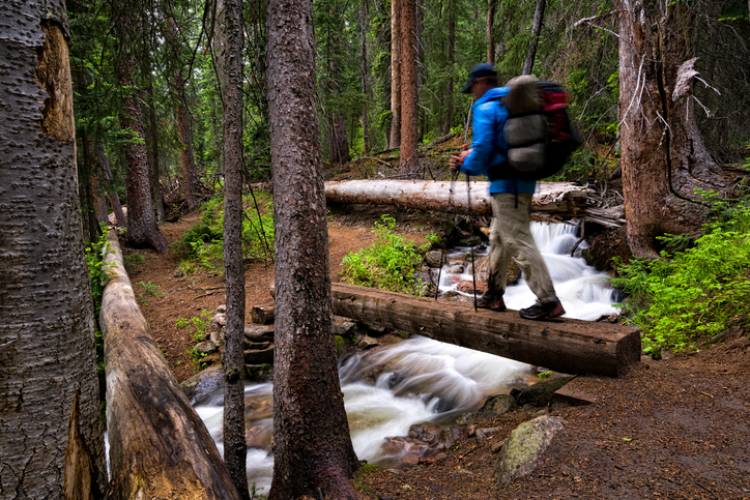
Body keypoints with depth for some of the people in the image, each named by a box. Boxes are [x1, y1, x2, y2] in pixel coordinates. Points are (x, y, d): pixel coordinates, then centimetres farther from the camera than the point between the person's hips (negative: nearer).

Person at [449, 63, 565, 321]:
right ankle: (494, 294, 27)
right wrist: (470, 156, 18)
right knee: (498, 238, 18)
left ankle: (548, 302, -6)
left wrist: (465, 165, 0)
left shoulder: (485, 109, -10)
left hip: (506, 186, -10)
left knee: (518, 242, -8)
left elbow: (482, 150, -19)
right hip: (523, 180, 10)